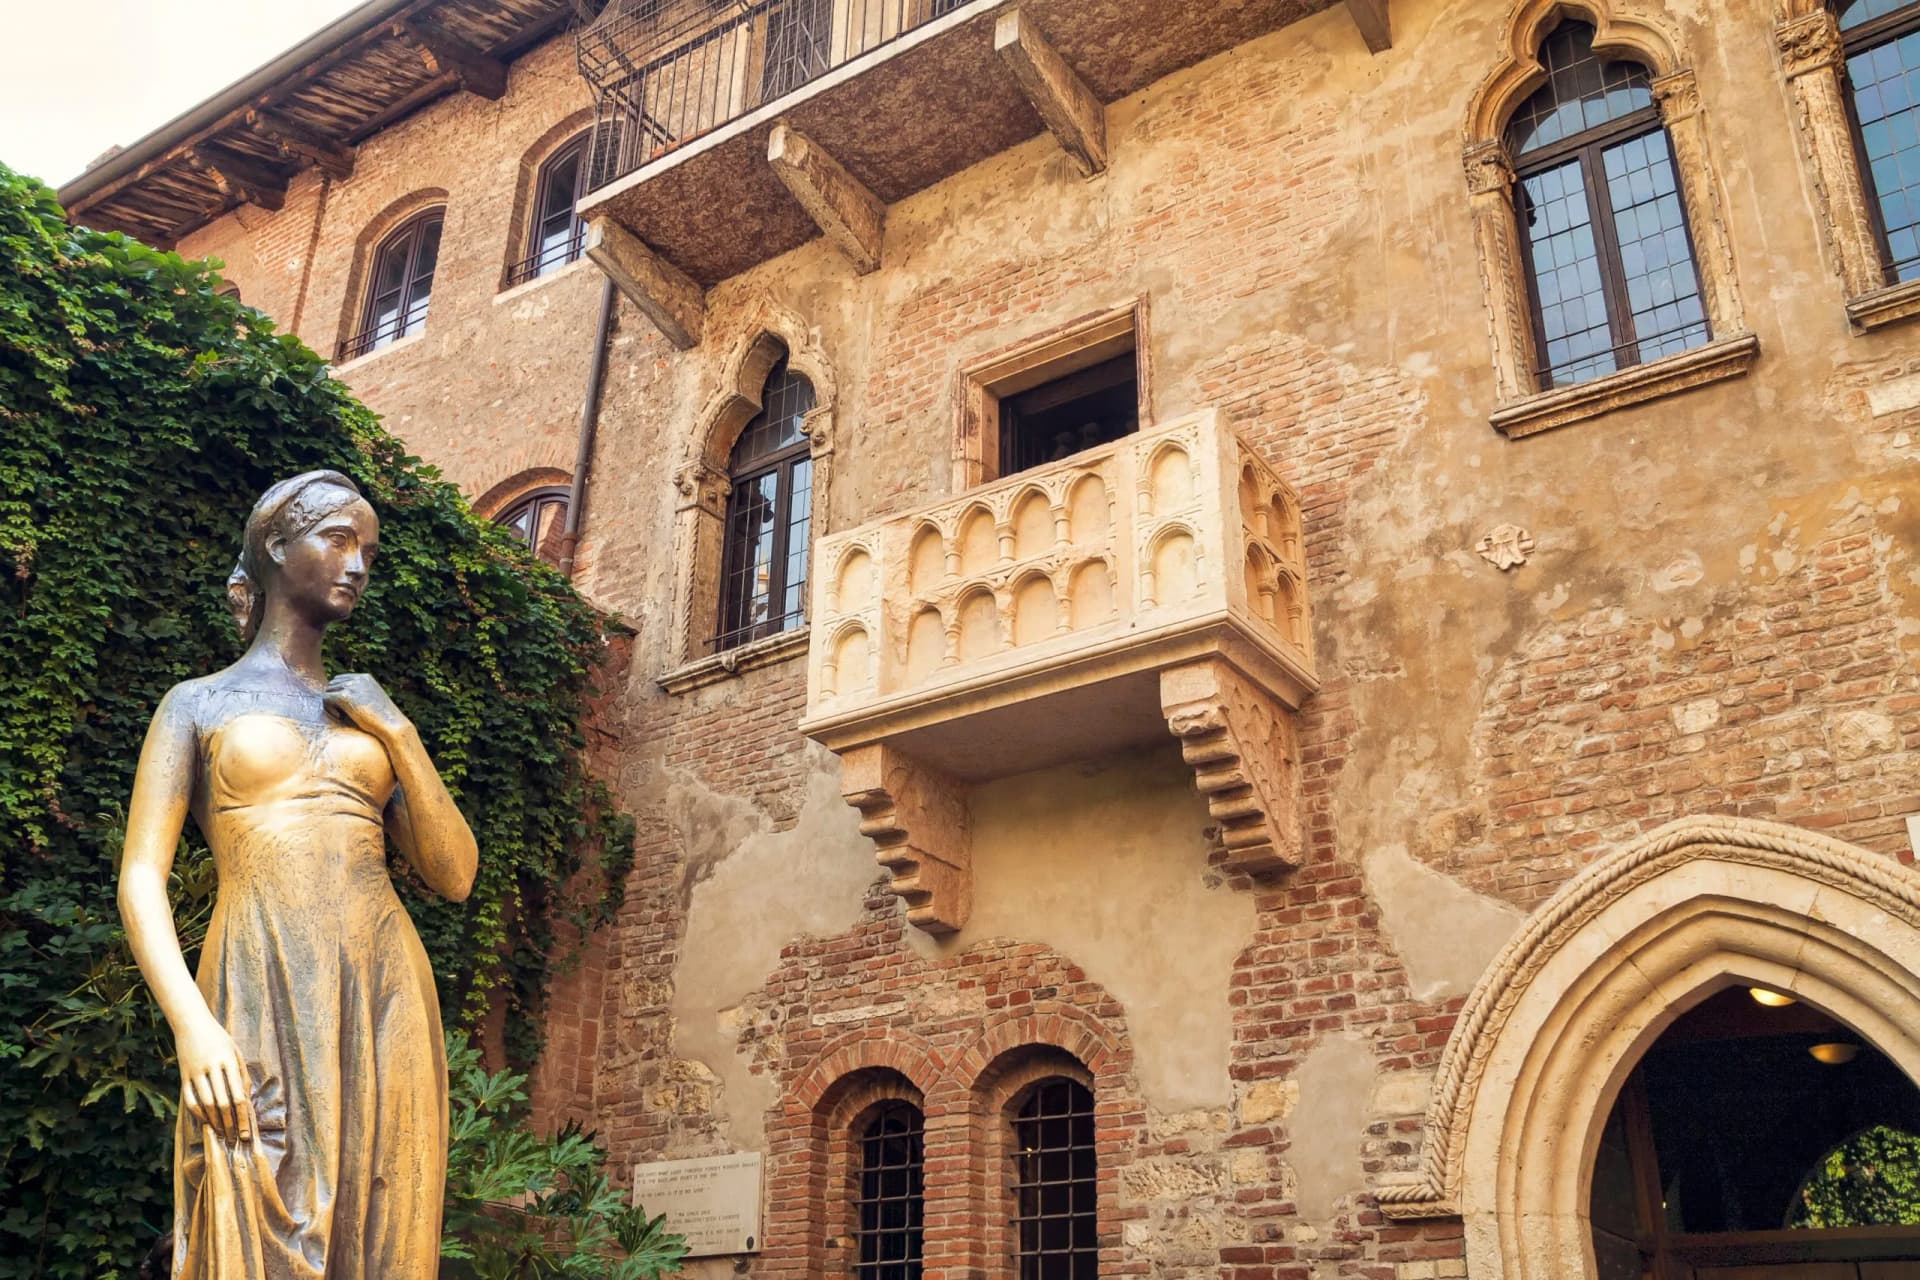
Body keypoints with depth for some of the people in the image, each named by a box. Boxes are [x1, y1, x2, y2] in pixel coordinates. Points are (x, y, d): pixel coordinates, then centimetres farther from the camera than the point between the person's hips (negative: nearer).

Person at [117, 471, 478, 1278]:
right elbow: (140, 879, 1)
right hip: (261, 1008, -3)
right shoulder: (200, 704, 11)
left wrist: (400, 736, 3)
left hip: (386, 1005, 3)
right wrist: (192, 1026, -14)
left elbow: (456, 876, 12)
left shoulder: (370, 715, 20)